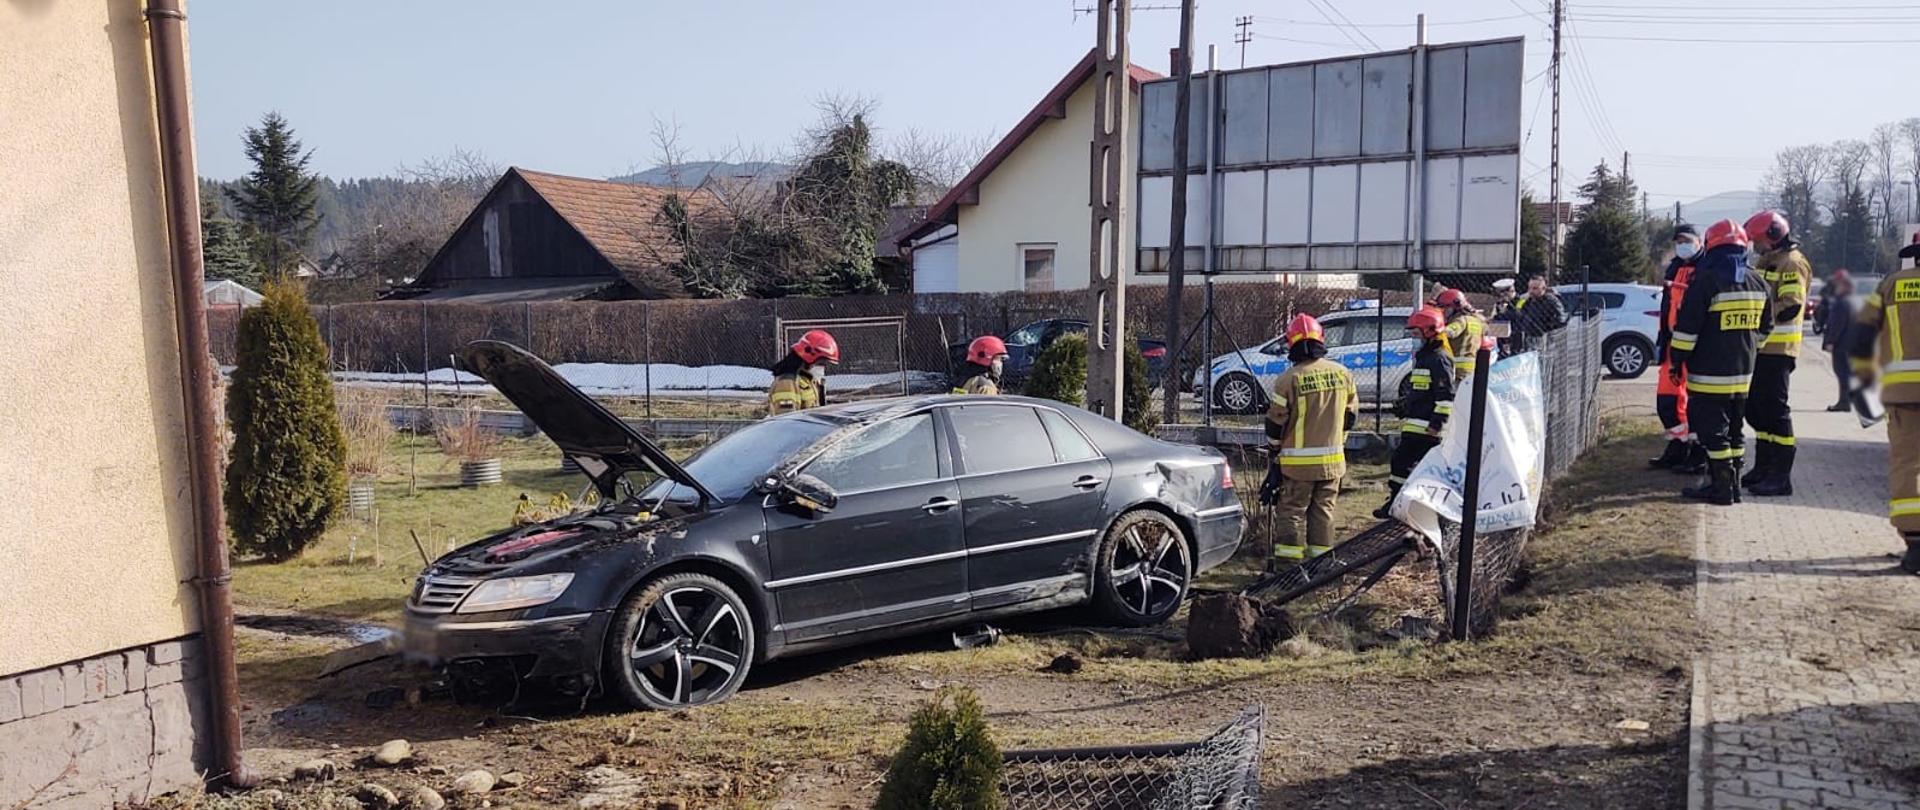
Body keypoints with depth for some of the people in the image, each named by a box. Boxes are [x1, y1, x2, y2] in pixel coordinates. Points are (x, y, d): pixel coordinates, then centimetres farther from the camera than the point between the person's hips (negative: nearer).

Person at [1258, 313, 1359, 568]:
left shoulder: (1289, 379, -14)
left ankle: (1287, 561, 3)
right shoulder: (1342, 374, 1)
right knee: (1323, 509, 13)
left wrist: (1274, 448, 10)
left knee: (1291, 509, 5)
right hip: (1332, 459, 4)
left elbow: (1276, 421, -8)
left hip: (1298, 460, -4)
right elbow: (1350, 414, 12)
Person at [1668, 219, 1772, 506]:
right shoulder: (1758, 283, 8)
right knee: (1733, 430, 16)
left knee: (1712, 431, -2)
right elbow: (1765, 327, 17)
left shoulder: (1706, 280, -13)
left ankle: (1721, 488, -1)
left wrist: (1677, 361, -5)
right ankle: (1732, 483, 21)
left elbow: (1687, 328, -14)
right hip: (1743, 373, 7)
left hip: (1709, 374, -7)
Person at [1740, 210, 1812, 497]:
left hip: (1778, 349, -10)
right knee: (1756, 409, 15)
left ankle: (1781, 476, -5)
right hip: (1758, 347, 10)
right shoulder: (1764, 262, 18)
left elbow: (1790, 307, -21)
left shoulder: (1792, 264, -11)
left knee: (1775, 410, -8)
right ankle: (1764, 467, 26)